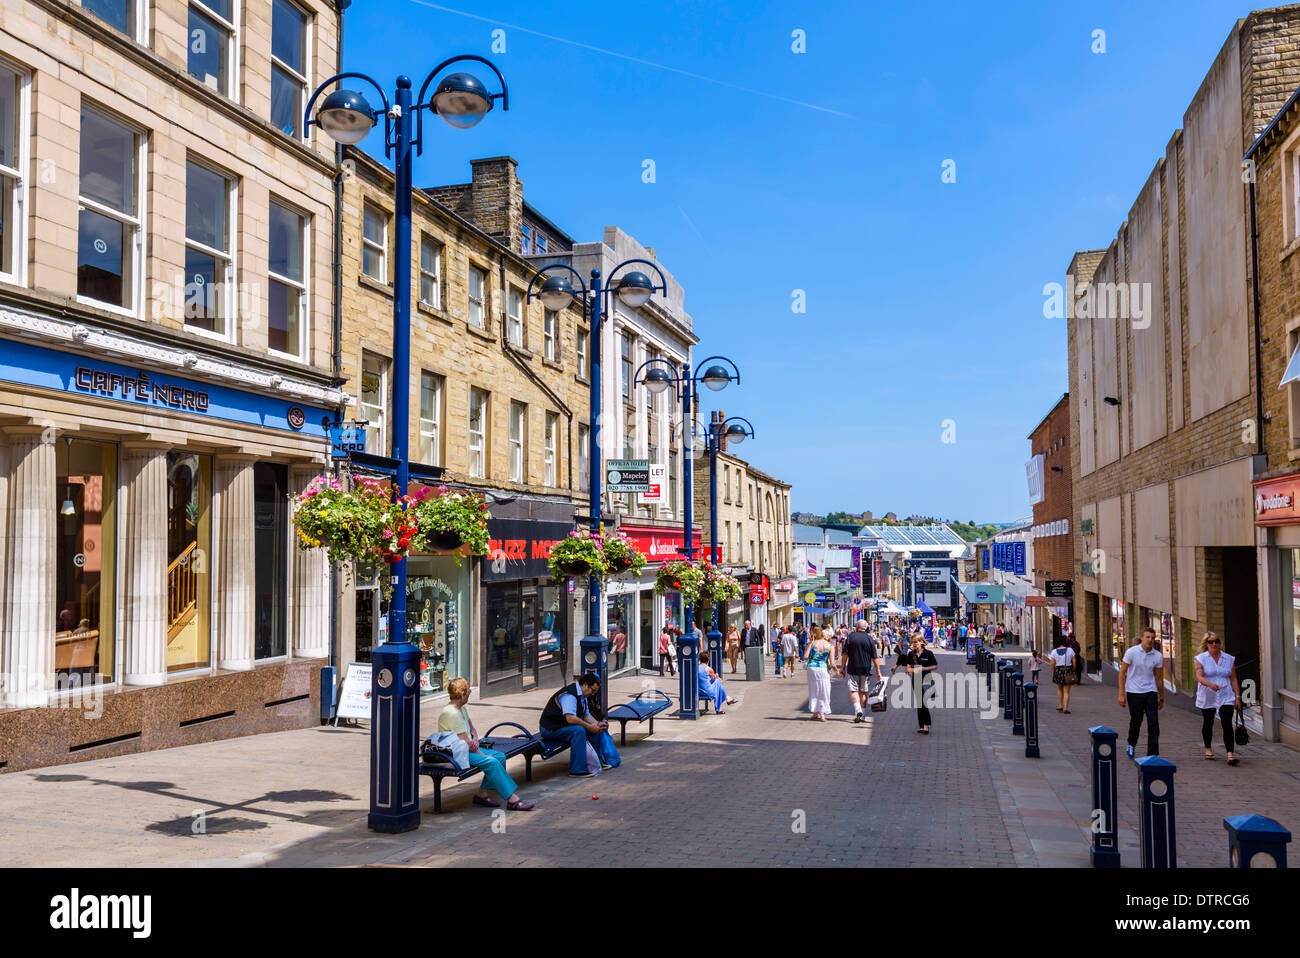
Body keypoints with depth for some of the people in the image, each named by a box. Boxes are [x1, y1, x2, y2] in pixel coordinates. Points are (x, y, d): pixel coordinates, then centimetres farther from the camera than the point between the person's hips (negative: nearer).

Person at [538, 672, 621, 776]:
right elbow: (570, 718, -34)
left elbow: (586, 715, 14)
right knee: (578, 730, -34)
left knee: (596, 730, 4)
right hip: (551, 730, -10)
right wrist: (590, 727, -28)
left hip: (564, 726, 10)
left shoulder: (583, 696, 10)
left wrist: (598, 724, -6)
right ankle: (578, 769, -29)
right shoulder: (569, 695, -24)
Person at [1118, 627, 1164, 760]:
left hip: (1151, 692, 2)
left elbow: (1159, 678, 9)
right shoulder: (1132, 652, -8)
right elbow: (1122, 673, -4)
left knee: (1153, 724, -6)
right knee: (1135, 722, 9)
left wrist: (1161, 698, 14)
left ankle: (1153, 754, -1)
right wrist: (1121, 694, -8)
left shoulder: (1158, 656, -1)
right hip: (1134, 692, -2)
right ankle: (1131, 744, 37)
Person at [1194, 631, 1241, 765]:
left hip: (1226, 697, 1)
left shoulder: (1229, 659, 6)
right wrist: (1210, 684, -34)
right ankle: (1208, 749, 34)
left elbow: (1233, 679, 9)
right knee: (1208, 723, 13)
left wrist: (1237, 696, 4)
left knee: (1227, 724, -12)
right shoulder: (1201, 659, -3)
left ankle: (1230, 754, -17)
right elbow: (1199, 677, -15)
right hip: (1207, 698, 0)